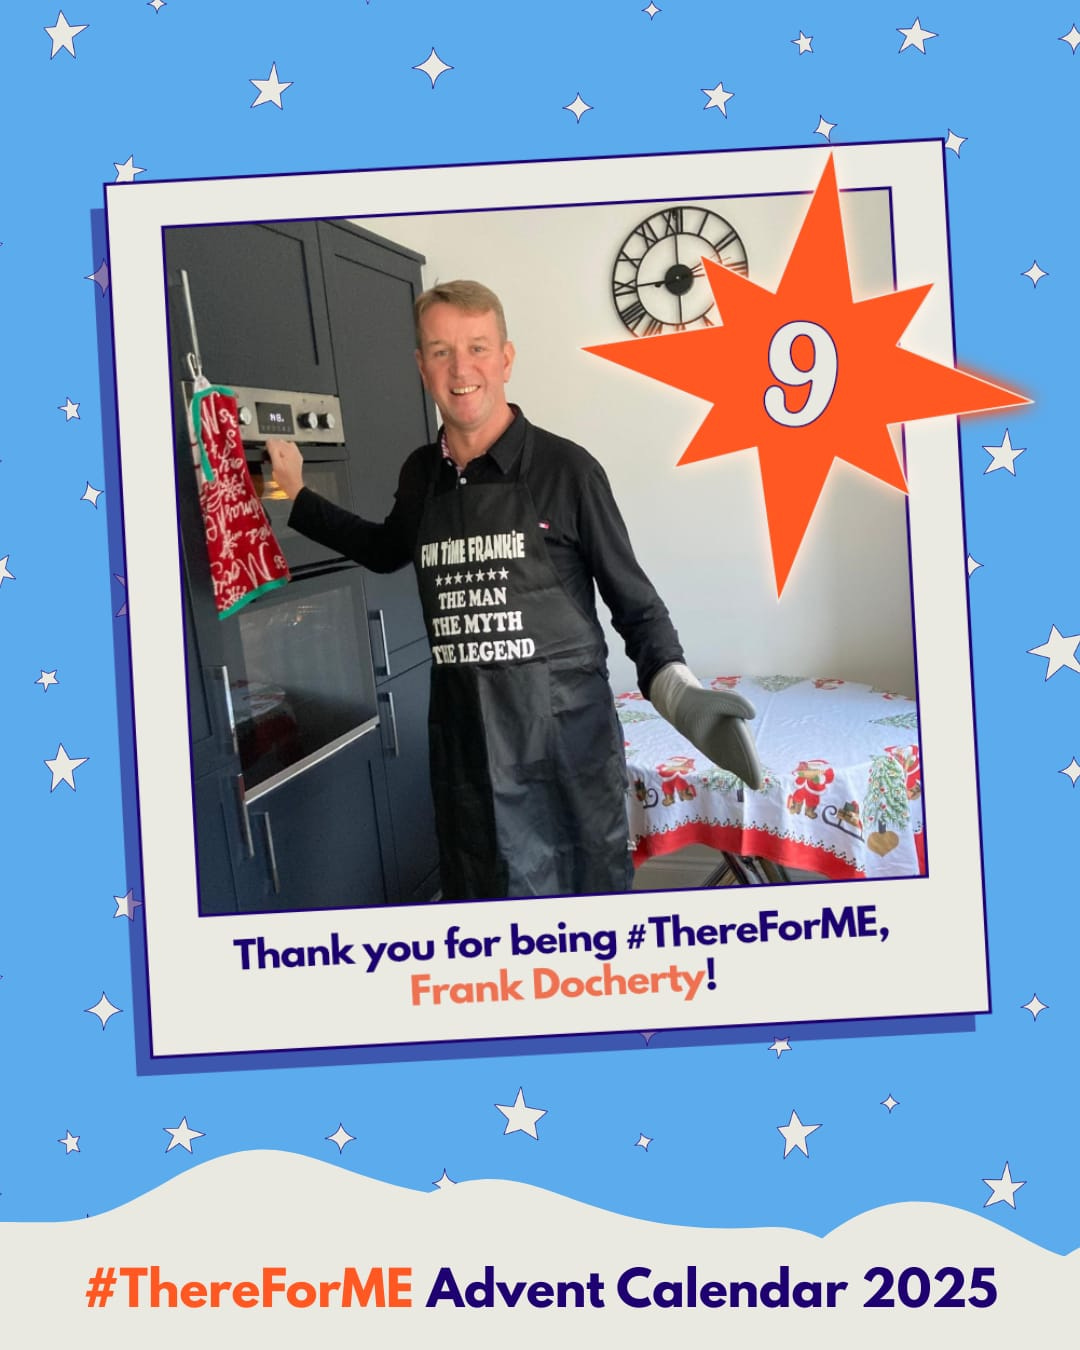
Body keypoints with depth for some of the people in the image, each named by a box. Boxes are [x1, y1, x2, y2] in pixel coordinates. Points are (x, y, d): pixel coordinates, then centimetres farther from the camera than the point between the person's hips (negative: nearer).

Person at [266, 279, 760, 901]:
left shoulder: (565, 468, -7)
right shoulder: (421, 475, 8)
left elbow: (633, 599, -3)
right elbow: (388, 549, 30)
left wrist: (674, 684, -19)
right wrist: (298, 494, 26)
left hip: (568, 730, -4)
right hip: (464, 734, 4)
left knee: (593, 887, 6)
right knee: (483, 894, 13)